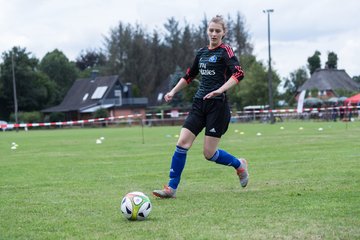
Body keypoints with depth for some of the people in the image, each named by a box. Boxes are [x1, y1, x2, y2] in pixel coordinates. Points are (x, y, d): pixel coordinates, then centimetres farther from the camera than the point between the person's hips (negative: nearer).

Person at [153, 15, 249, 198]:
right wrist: (173, 92, 19)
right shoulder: (202, 52, 14)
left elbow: (239, 73, -22)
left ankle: (239, 165, 24)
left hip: (217, 106, -6)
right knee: (182, 143, -7)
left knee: (209, 153, -4)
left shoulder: (225, 51, -6)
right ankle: (171, 188, -4)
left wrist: (220, 90, -32)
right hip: (199, 103, 6)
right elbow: (189, 75, 27)